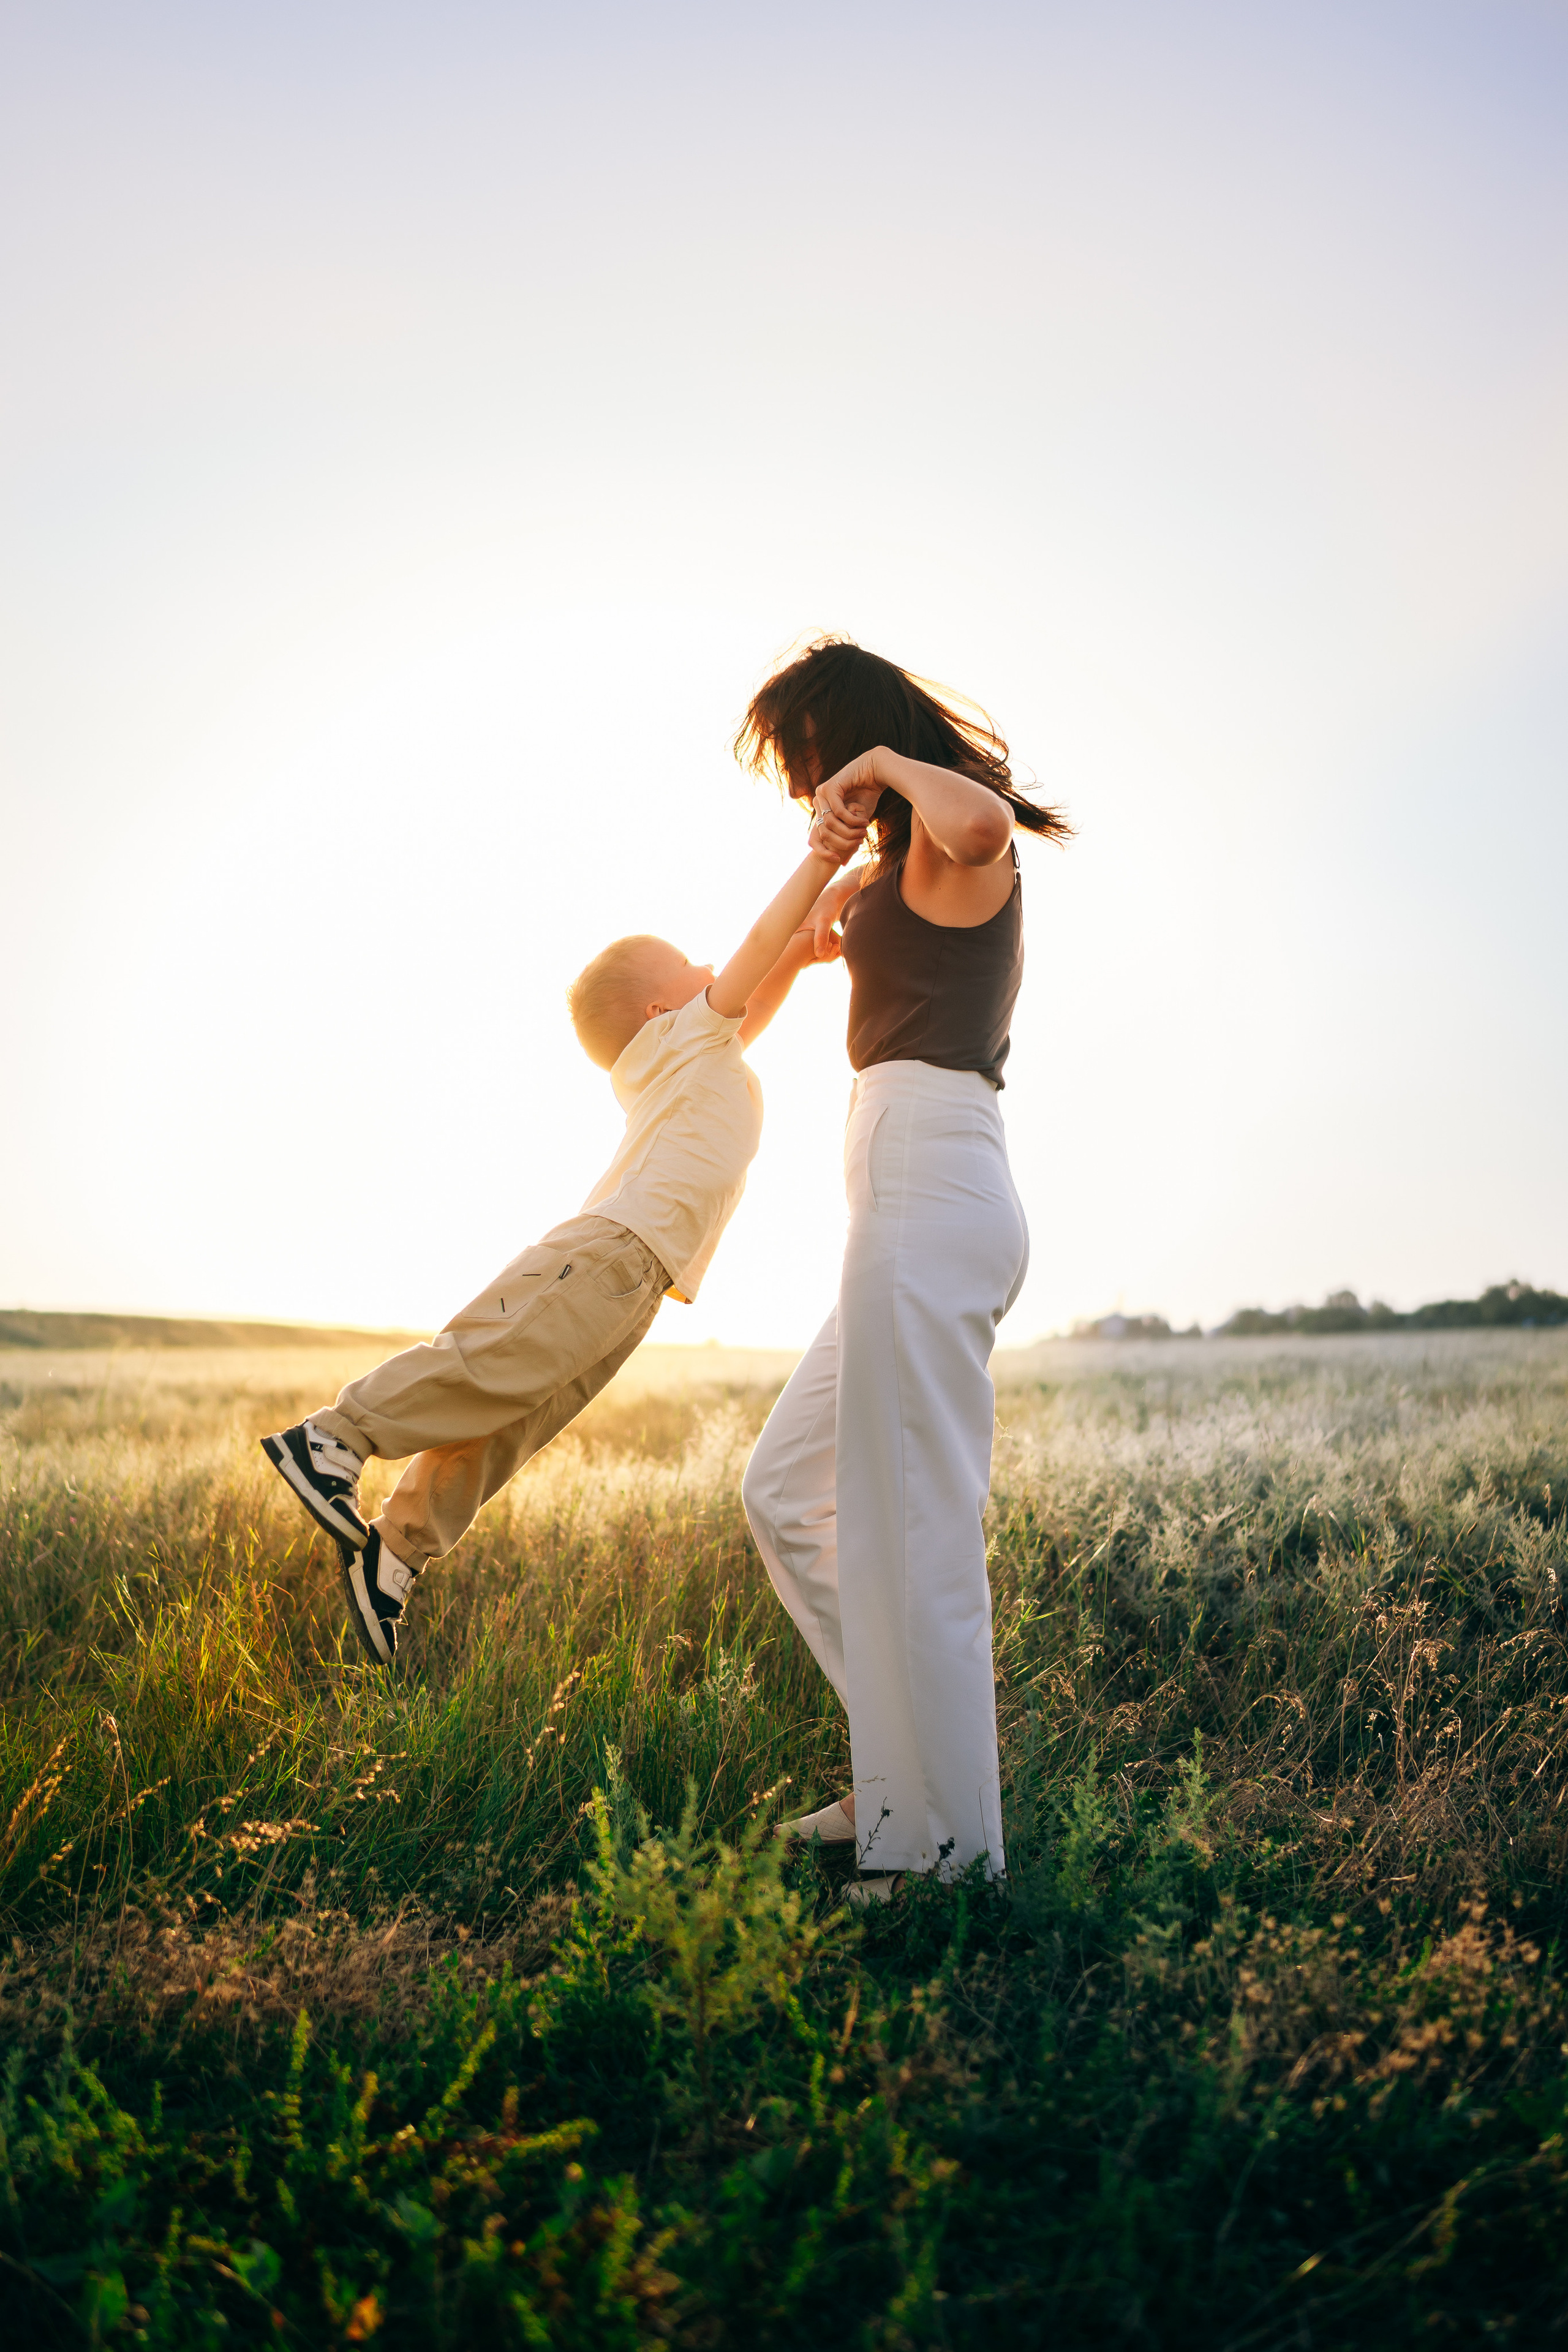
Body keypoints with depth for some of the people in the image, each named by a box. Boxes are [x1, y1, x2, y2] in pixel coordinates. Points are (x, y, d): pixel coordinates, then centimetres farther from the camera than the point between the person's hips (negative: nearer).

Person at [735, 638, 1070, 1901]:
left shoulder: (954, 842, -5)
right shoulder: (909, 866, 25)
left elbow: (981, 822, -31)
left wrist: (890, 763, -15)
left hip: (928, 1181, -11)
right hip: (917, 1195, 11)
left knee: (912, 1528, -7)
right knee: (788, 1490, 14)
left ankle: (944, 1844, 2)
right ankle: (904, 1763, 19)